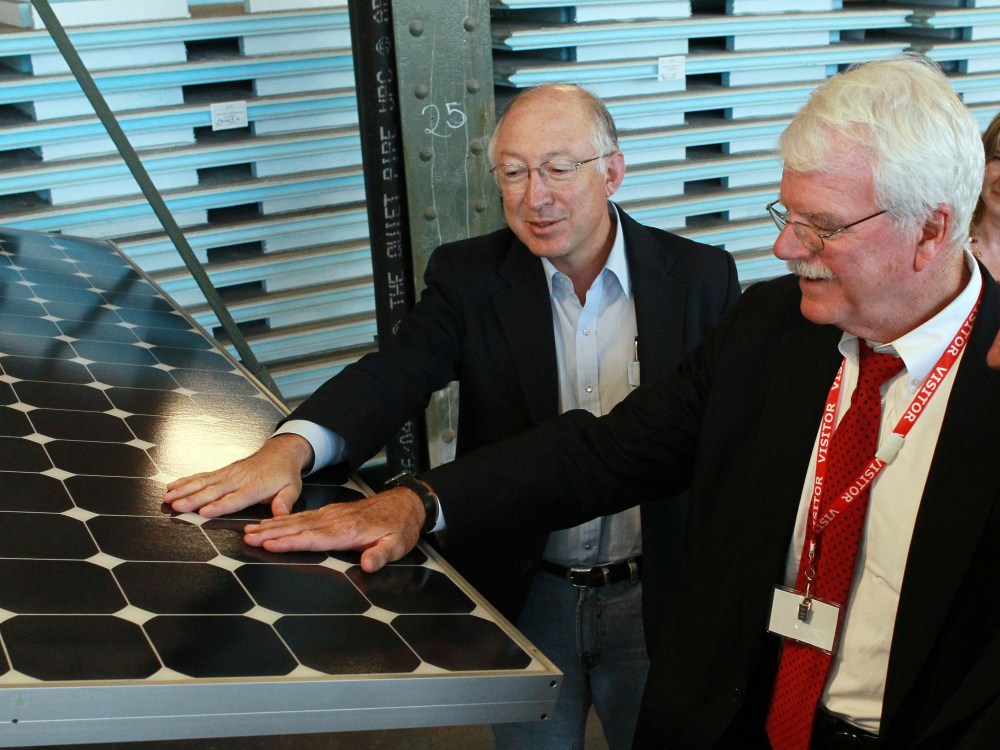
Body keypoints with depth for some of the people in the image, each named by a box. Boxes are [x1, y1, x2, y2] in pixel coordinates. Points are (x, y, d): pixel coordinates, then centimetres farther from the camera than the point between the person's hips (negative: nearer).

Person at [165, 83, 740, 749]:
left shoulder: (702, 277, -7)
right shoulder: (470, 277, -7)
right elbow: (394, 374, -22)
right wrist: (292, 447, -42)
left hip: (656, 597, 0)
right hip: (525, 597, 1)